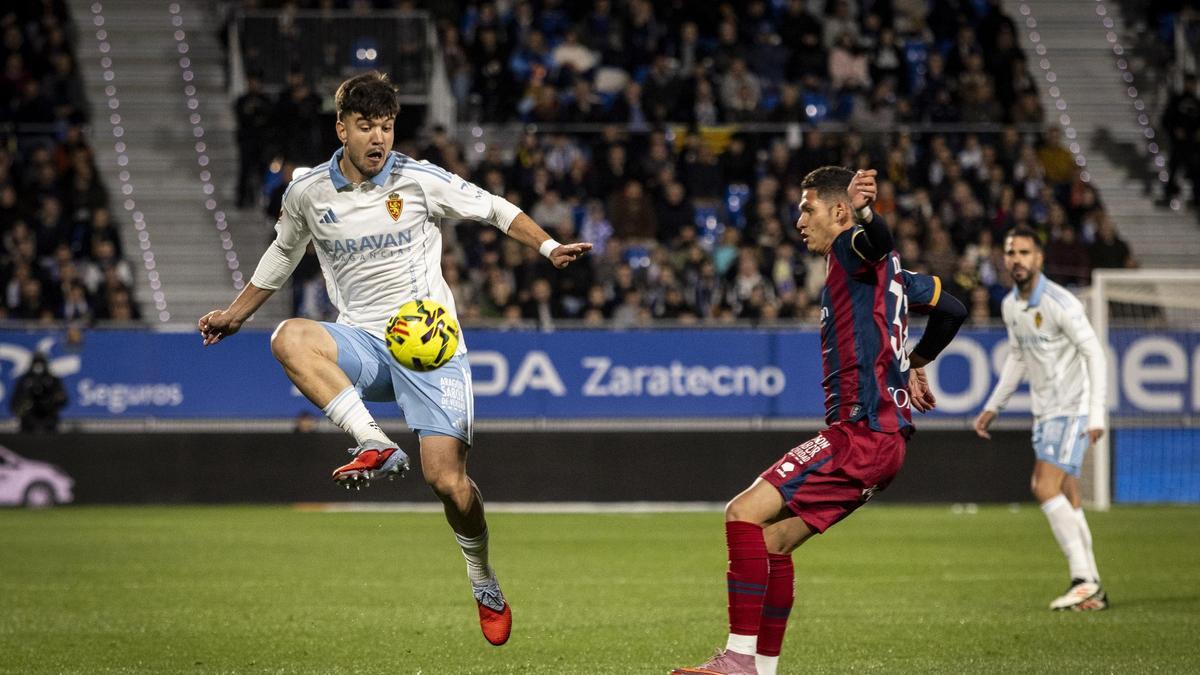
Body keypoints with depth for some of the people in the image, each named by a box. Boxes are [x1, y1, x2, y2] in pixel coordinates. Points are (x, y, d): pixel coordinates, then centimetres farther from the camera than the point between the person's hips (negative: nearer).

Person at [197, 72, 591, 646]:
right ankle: (376, 446, -35)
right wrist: (234, 315, 23)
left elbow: (495, 209, 8)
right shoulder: (307, 194, 4)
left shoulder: (420, 180, -4)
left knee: (447, 480, -12)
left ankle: (484, 582, 16)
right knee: (290, 339, -32)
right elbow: (282, 254, 24)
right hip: (361, 344, 2)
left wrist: (548, 247, -5)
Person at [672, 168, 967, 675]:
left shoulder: (851, 252, -6)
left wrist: (863, 214, -51)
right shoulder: (890, 271, 23)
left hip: (860, 433, -10)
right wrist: (913, 365, 42)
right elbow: (952, 309, 33)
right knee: (772, 541, 12)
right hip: (886, 434, 10)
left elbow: (877, 241, -31)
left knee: (744, 514, -17)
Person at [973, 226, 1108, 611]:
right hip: (1044, 413, 8)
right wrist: (993, 408, 21)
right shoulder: (1010, 306, 8)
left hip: (1072, 410, -8)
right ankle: (1092, 591, 8)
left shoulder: (1060, 304, -17)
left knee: (1045, 488, -19)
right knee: (1066, 503, 6)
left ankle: (1083, 578, -15)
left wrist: (1096, 416, -21)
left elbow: (1094, 355, -16)